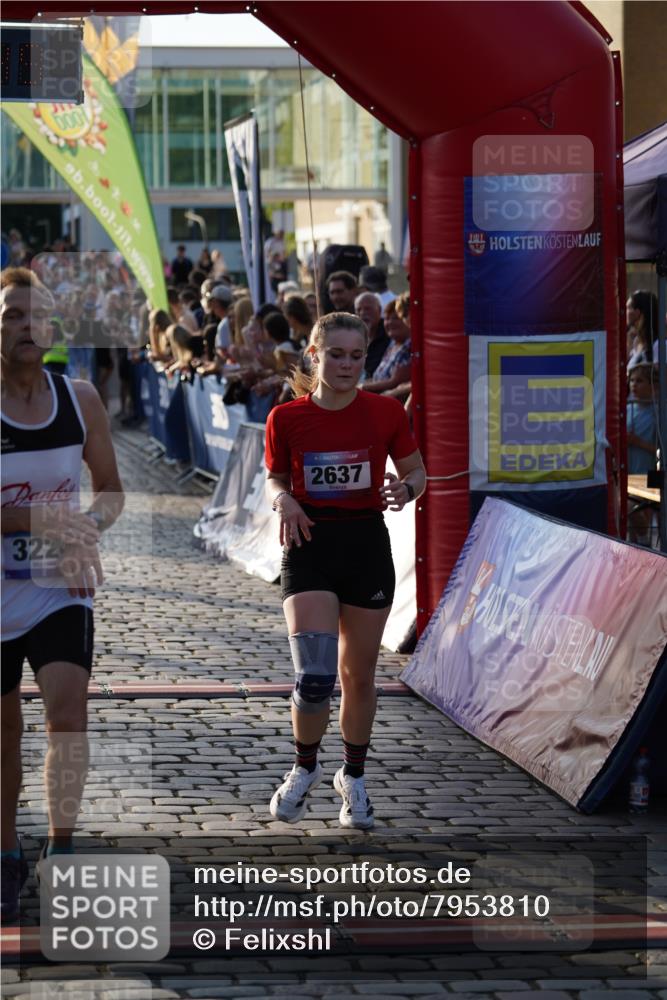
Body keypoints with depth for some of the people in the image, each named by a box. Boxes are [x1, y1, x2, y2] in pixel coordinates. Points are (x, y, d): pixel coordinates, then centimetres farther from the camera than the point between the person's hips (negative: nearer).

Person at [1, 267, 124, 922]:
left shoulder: (79, 399, 0)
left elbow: (110, 489, 10)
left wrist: (90, 525, -11)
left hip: (62, 587, 2)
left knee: (68, 704, -17)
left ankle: (61, 852, -9)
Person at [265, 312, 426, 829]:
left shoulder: (386, 413, -3)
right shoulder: (286, 418, -4)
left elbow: (416, 471, 9)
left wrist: (405, 489, -14)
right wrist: (284, 500, -12)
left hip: (367, 544, 1)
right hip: (310, 543, -1)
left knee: (359, 675, 10)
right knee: (314, 674, -15)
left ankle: (353, 777, 31)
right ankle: (305, 768, 12)